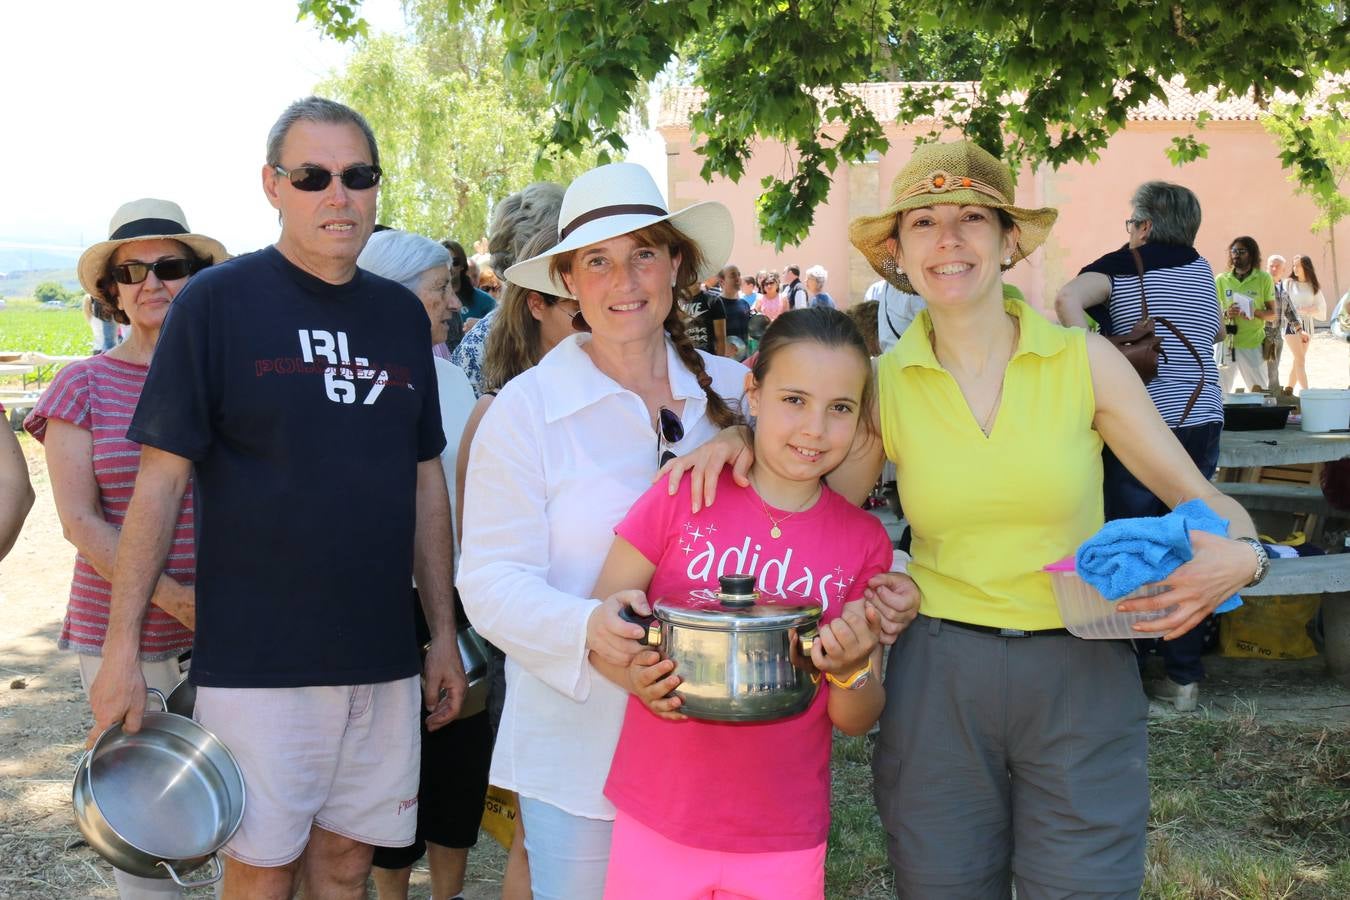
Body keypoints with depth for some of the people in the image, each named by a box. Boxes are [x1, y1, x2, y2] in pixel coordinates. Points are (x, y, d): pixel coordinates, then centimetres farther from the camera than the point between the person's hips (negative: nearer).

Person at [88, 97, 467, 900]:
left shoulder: (403, 314, 9)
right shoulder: (220, 300, -6)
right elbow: (163, 478, -7)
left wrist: (444, 630, 12)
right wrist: (122, 646, -11)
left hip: (381, 655, 4)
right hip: (256, 656, -4)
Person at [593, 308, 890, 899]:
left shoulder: (865, 544, -1)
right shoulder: (683, 497, -7)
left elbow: (857, 722, 4)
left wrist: (853, 668, -17)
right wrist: (633, 673, -22)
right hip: (656, 827, -1)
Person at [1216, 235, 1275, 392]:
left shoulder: (1264, 279, 3)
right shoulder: (1221, 280, 8)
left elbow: (1272, 314, 4)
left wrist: (1255, 312, -17)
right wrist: (1226, 314, -11)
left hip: (1253, 344, -1)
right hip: (1226, 342, 1)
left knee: (1259, 391, 2)